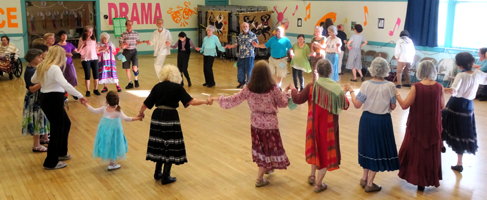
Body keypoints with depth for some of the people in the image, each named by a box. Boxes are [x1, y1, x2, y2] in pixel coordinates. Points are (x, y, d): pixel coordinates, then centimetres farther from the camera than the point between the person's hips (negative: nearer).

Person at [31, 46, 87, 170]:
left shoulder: (42, 66, 8)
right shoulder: (54, 68, -20)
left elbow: (33, 80, 24)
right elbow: (64, 84, -33)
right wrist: (79, 95, -34)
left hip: (46, 98, 10)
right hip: (53, 100, -10)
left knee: (66, 123, 24)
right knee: (57, 130, 2)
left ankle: (60, 152, 37)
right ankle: (51, 163, 11)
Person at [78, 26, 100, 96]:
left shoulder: (93, 39, 9)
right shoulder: (82, 39, -2)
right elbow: (78, 50, -5)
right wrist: (83, 44, -18)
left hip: (94, 58, 3)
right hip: (85, 59, -3)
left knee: (96, 74, 2)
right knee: (87, 75, -1)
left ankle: (96, 89, 14)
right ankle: (88, 91, 7)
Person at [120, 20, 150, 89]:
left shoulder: (136, 34, 4)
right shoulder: (123, 35, -2)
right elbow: (121, 44, 0)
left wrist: (144, 42, 7)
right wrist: (123, 46, -21)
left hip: (133, 51, 0)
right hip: (126, 52, 0)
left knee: (135, 67, -16)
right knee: (127, 69, 5)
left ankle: (136, 80, 10)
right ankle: (130, 83, 20)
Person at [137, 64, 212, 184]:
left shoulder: (157, 86, 6)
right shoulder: (177, 87, -7)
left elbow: (146, 103, 6)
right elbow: (190, 101, -12)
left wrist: (141, 113, 23)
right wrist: (206, 102, -2)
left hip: (157, 116, 5)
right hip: (171, 117, -5)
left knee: (159, 145, 17)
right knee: (171, 146, 5)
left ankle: (158, 173, 28)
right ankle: (166, 177, 9)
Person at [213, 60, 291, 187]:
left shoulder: (248, 89, -11)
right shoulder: (273, 89, -19)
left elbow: (234, 100, -5)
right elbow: (283, 103, -6)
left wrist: (218, 99, 8)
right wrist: (284, 93, 12)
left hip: (256, 123, 4)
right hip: (270, 124, -4)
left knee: (261, 148, 23)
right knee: (269, 149, 9)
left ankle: (267, 167, 44)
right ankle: (259, 179, 11)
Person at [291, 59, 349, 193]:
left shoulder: (311, 86, -12)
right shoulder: (336, 88, -12)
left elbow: (298, 100, -2)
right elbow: (345, 106, -4)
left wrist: (293, 90, 17)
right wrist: (345, 94, 15)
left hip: (314, 125, 2)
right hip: (329, 126, -2)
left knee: (316, 147, 25)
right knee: (325, 151, 11)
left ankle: (312, 176, 38)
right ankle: (318, 184, 17)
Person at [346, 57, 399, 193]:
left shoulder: (366, 85, -12)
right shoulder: (390, 86, -13)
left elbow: (357, 104, -8)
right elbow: (393, 107, -4)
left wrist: (351, 91, 6)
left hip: (367, 119, 2)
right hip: (383, 121, -2)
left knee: (368, 147, 20)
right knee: (377, 150, 10)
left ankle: (364, 178, 33)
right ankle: (369, 183, 16)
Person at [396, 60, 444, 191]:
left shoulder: (416, 87, -17)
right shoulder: (439, 87, -9)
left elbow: (405, 105, -14)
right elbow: (442, 106, 3)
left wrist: (397, 95, 1)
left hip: (417, 126, -2)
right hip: (433, 126, 2)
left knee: (416, 150, 16)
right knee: (431, 152, 16)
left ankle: (416, 177, 28)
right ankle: (431, 179, 24)